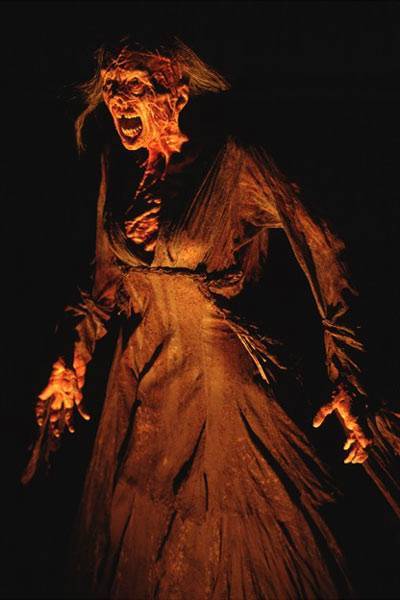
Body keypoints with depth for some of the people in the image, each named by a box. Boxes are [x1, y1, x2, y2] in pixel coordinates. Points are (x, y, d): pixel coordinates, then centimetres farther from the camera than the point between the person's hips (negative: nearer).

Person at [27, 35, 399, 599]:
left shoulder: (232, 162, -17)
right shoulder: (117, 166, 1)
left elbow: (322, 255, -16)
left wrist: (346, 382, -19)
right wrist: (73, 364, 4)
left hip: (215, 373, -5)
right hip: (137, 377, 6)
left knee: (227, 541, 12)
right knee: (135, 533, 23)